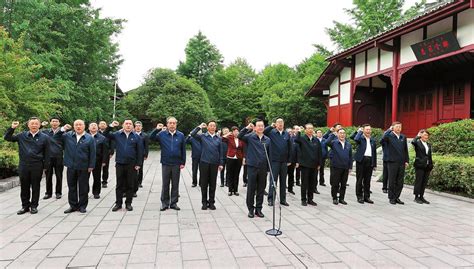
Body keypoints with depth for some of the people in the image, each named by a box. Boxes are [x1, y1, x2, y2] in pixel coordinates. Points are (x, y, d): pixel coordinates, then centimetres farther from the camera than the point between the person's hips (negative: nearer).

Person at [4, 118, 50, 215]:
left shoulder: (44, 137, -1)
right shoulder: (22, 136, 6)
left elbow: (46, 154, 1)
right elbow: (7, 138, 11)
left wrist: (45, 167, -2)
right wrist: (12, 128, -4)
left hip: (37, 167, -2)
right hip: (23, 166, 3)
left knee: (35, 187, 7)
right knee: (24, 187, 10)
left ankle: (34, 206, 19)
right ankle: (25, 206, 23)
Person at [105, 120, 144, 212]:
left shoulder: (137, 137, 0)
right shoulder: (117, 134, 4)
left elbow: (140, 151, -1)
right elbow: (105, 135, 5)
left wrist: (138, 164, -6)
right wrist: (111, 126, -9)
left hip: (132, 165, -1)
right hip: (119, 164, 1)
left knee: (130, 185, 6)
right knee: (119, 185, 9)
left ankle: (128, 203, 18)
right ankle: (118, 203, 20)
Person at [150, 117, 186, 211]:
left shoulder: (181, 135, 1)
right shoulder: (162, 134, 1)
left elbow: (183, 150, 3)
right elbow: (151, 138, -4)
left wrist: (183, 162, 1)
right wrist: (156, 129, -17)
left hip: (177, 164, 0)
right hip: (165, 163, 0)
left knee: (175, 184, 8)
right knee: (165, 184, 8)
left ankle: (174, 203, 19)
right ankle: (165, 203, 19)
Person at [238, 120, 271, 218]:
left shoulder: (267, 139, 7)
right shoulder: (250, 137, -1)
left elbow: (269, 154, 8)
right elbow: (239, 136, -17)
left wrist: (269, 168, 5)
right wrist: (247, 128, -25)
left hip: (263, 168, 3)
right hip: (252, 166, -3)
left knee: (261, 189, 9)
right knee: (251, 189, 4)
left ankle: (258, 209, 21)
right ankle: (251, 209, 16)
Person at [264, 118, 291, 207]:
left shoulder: (287, 134, 6)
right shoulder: (272, 132, -1)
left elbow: (290, 147, 8)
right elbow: (263, 132, -19)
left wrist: (289, 160, 5)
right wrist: (271, 126, -25)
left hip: (284, 161, 3)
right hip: (275, 160, -3)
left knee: (283, 181, 11)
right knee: (273, 180, 1)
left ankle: (283, 199, 21)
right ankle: (271, 199, 9)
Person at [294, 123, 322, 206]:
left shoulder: (316, 140, 8)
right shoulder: (302, 138, -5)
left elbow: (320, 152, 10)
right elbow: (296, 140, -29)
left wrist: (319, 163, 7)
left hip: (314, 165, 4)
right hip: (305, 164, -4)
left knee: (312, 183, 10)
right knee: (304, 183, 5)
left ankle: (310, 199, 22)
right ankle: (303, 200, 15)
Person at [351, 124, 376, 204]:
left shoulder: (373, 140, 14)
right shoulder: (361, 138, -1)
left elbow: (374, 152, 16)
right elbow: (356, 139, -26)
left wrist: (374, 164, 12)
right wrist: (359, 131, -10)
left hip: (370, 161, 5)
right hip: (361, 160, -4)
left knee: (367, 180, 9)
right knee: (359, 179, 2)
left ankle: (366, 197, 17)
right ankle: (359, 197, 9)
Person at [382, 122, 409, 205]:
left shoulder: (403, 137, 12)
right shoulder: (390, 136, -4)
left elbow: (406, 150, 15)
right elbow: (384, 138, -28)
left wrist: (406, 160, 10)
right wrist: (389, 129, -17)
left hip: (401, 163, 5)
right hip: (392, 162, -5)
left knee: (400, 182, 8)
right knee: (392, 181, 3)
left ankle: (397, 197, 19)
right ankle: (391, 198, 12)